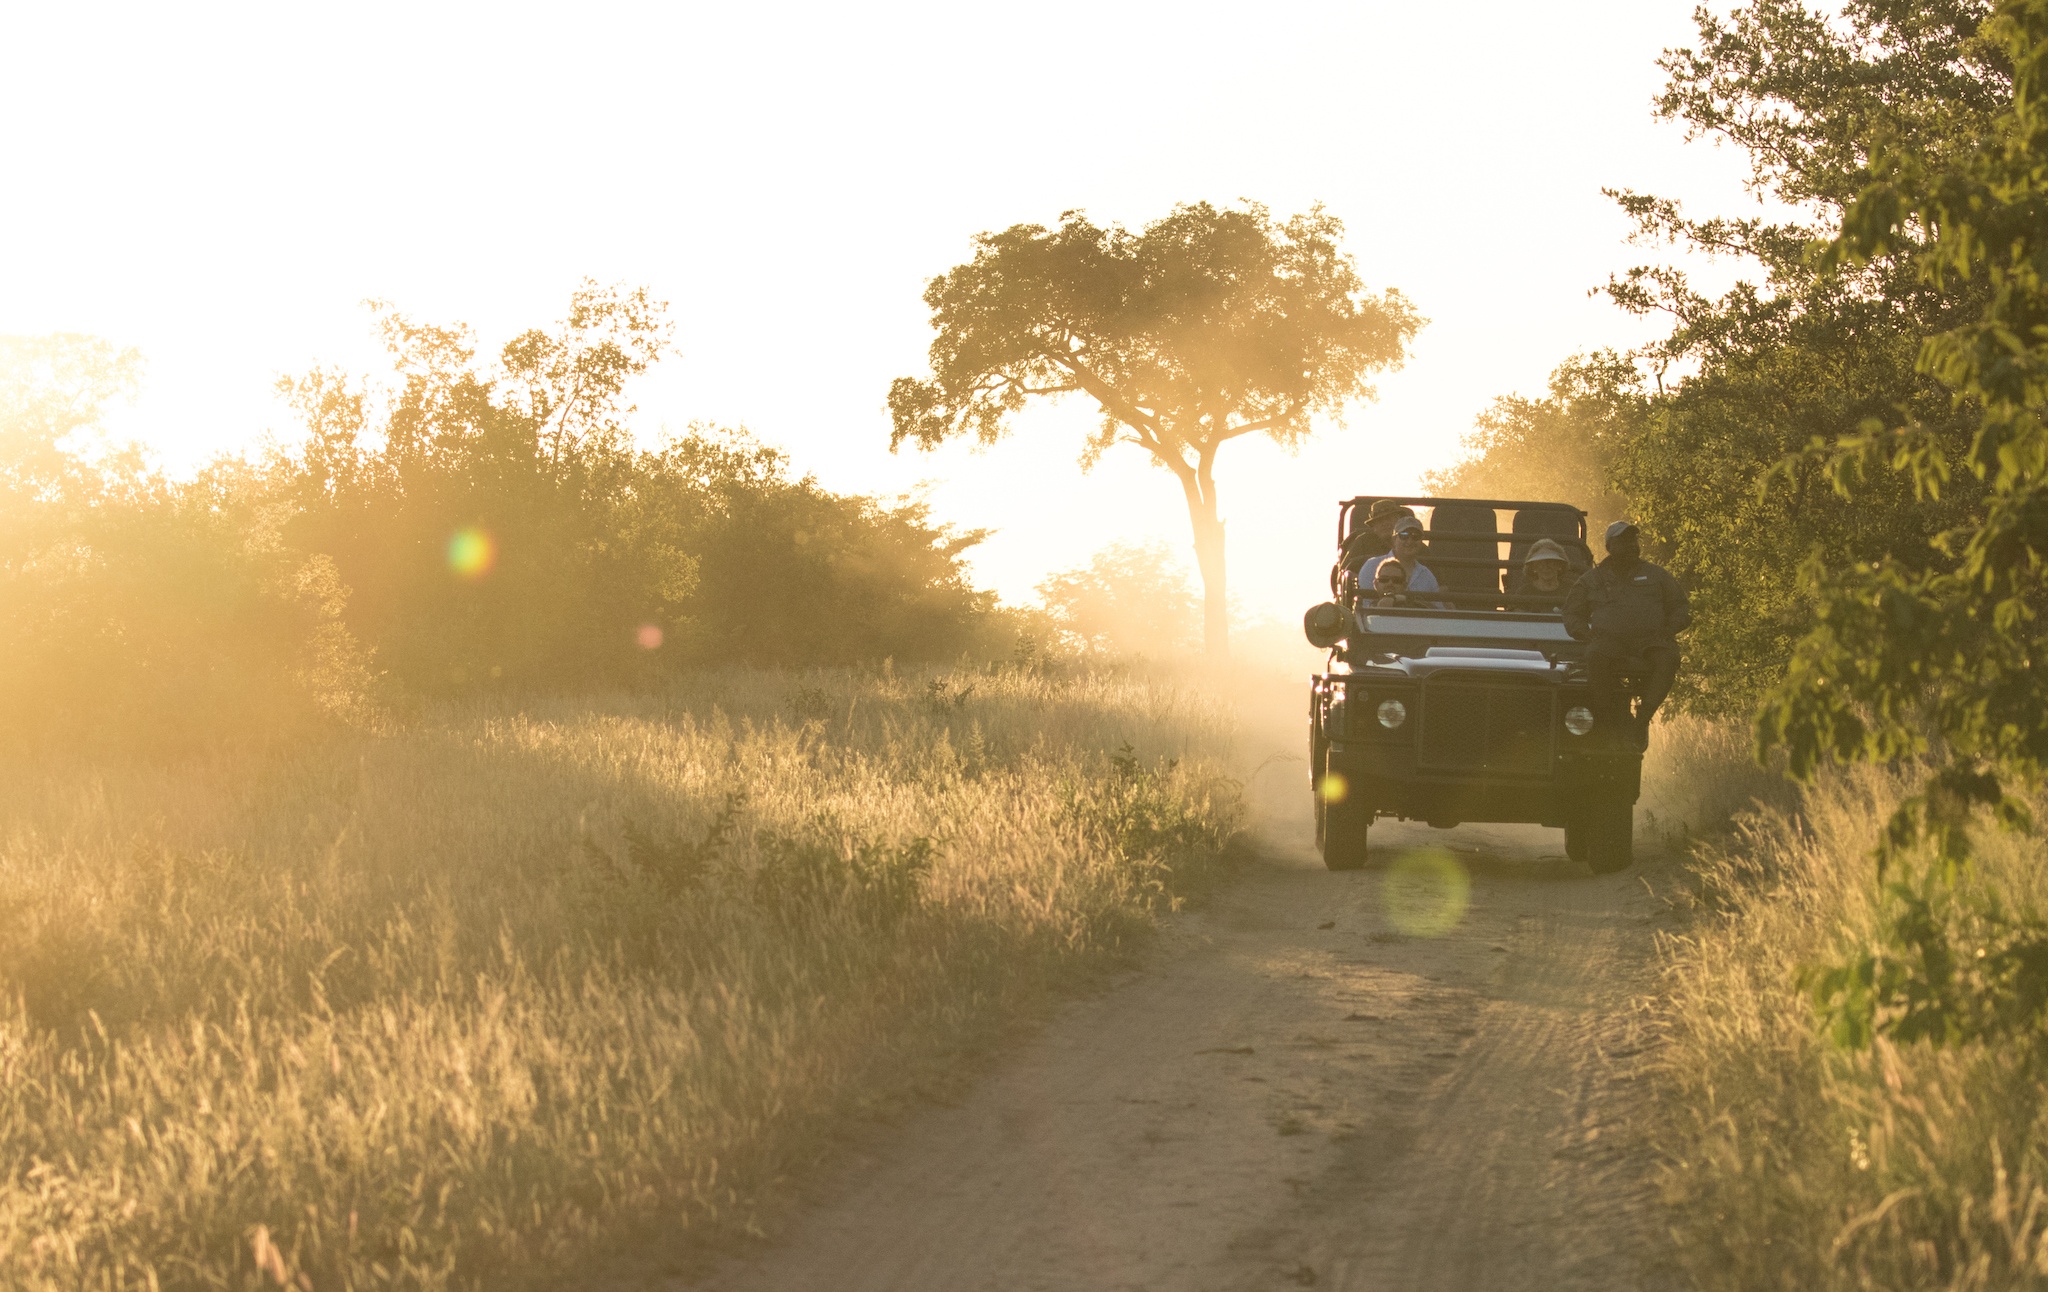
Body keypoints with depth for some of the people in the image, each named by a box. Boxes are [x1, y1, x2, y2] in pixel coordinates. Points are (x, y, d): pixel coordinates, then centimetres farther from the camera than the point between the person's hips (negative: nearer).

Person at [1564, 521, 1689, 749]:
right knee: (1596, 657, -39)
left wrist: (1668, 630, 0)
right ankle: (1609, 720, -29)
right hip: (1609, 640, -1)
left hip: (1649, 639, 1)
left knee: (1667, 659, -36)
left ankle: (1643, 719, -27)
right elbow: (1572, 616, 18)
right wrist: (1588, 636, -3)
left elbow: (1681, 609, 21)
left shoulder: (1655, 576, 20)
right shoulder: (1591, 580, 19)